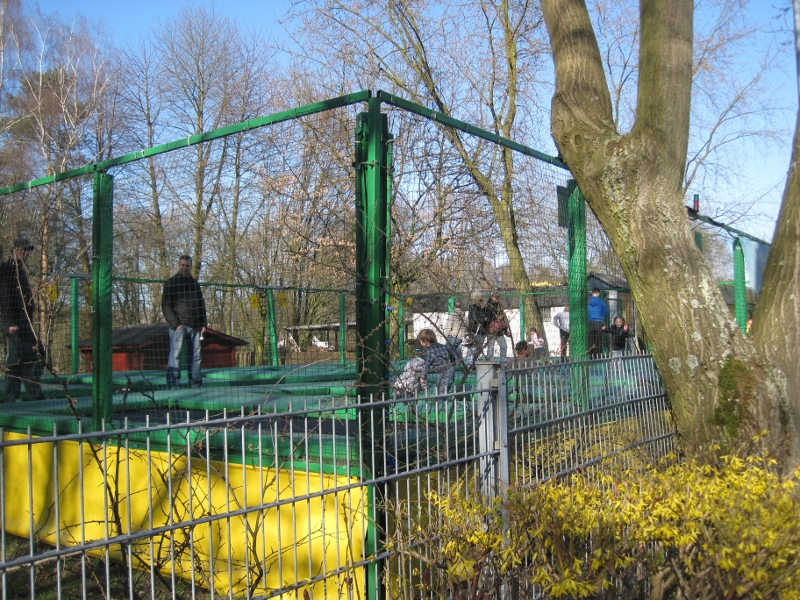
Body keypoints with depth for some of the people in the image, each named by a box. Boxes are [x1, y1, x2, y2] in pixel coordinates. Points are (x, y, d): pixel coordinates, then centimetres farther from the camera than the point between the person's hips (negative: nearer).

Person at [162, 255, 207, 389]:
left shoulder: (195, 283, 19)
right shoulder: (171, 282, 2)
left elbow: (201, 305, 23)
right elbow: (166, 306, -4)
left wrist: (203, 323, 11)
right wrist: (175, 324, -13)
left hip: (195, 326, 5)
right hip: (179, 325, -5)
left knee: (196, 356, 5)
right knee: (175, 355, -8)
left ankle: (196, 385, 9)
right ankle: (172, 386, -8)